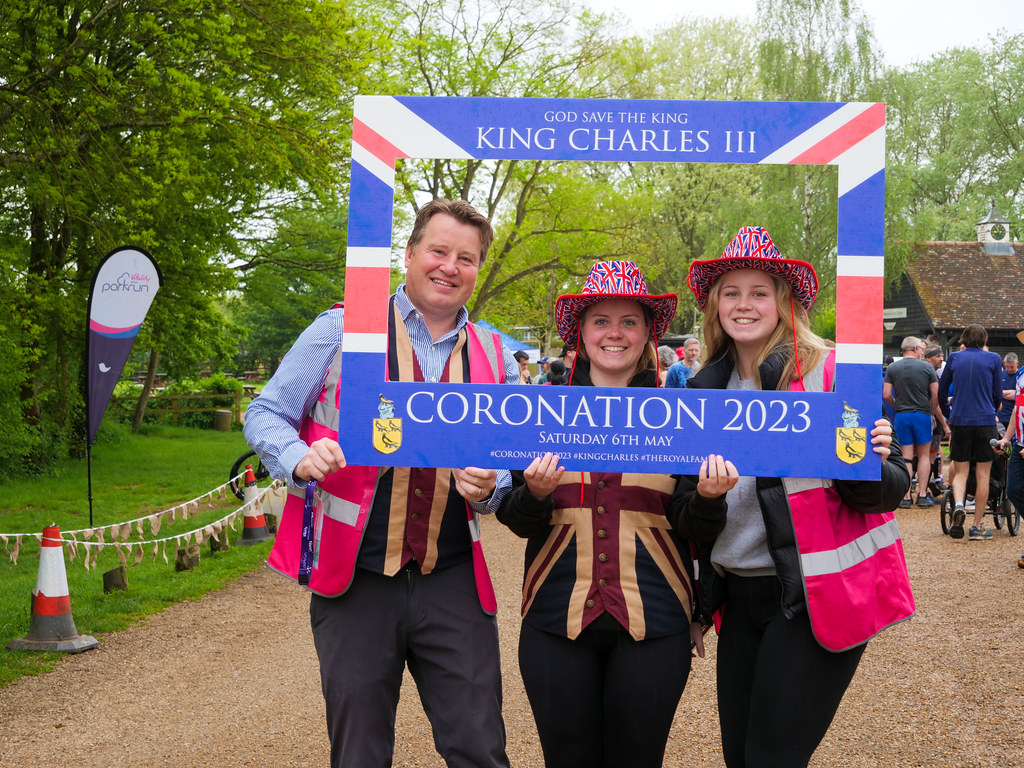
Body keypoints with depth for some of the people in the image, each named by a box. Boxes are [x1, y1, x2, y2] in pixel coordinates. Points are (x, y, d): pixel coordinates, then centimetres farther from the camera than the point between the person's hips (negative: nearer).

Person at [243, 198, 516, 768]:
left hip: (453, 583, 2)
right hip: (356, 579, -2)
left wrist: (488, 487, -7)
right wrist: (301, 458, -16)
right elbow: (266, 415, 4)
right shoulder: (341, 330, 2)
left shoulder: (494, 358, 10)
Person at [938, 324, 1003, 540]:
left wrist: (949, 413, 27)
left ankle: (958, 505, -19)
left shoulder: (954, 358, 5)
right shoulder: (993, 359, 1)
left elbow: (941, 392, 11)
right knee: (982, 475, 5)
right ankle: (977, 526, 6)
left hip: (960, 422, 1)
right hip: (985, 421, -1)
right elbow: (998, 395, 5)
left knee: (960, 472, 10)